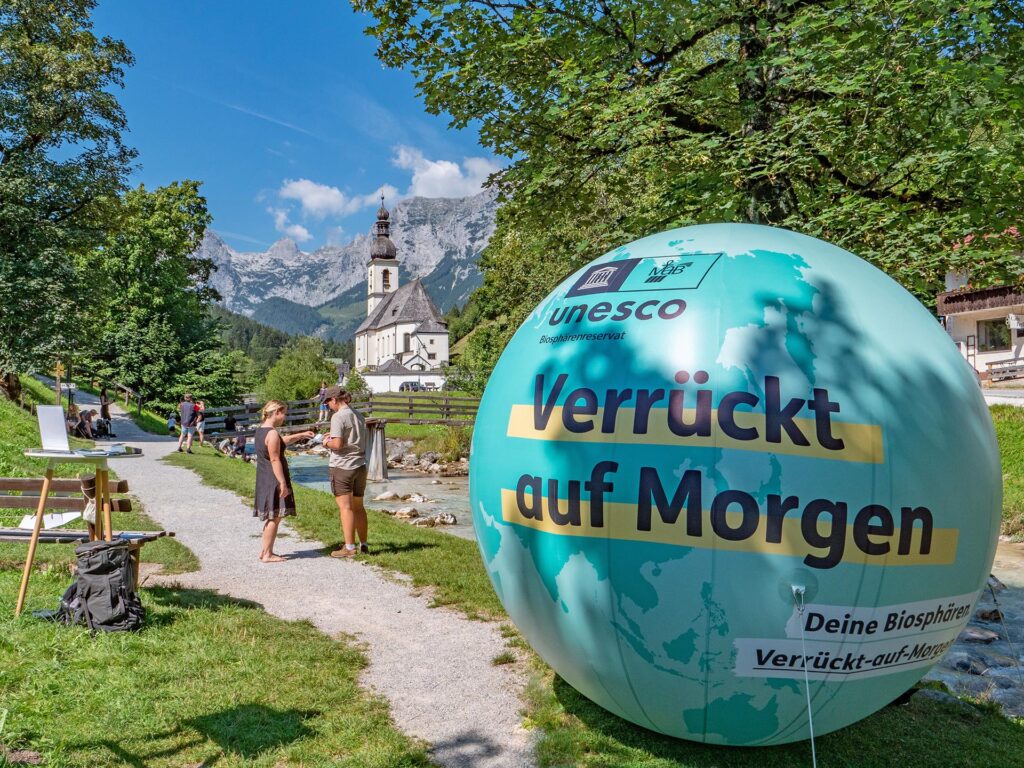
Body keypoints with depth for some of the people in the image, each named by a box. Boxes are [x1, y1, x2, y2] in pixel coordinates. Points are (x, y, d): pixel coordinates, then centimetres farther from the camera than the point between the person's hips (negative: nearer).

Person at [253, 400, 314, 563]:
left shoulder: (260, 430, 11)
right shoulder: (272, 433, -19)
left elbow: (282, 441, 27)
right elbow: (275, 460, -21)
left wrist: (301, 435, 29)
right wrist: (283, 483, -20)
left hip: (264, 480, 10)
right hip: (273, 481, -10)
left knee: (271, 517, 17)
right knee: (275, 517, -2)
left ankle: (265, 551, 23)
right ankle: (267, 554, 3)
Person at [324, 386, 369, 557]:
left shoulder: (338, 417, -13)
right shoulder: (358, 415, 10)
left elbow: (337, 444, -20)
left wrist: (327, 443, 1)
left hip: (342, 466, -7)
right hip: (360, 465, 8)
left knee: (345, 507, -2)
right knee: (358, 507, 15)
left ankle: (350, 548, 1)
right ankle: (364, 545, 21)